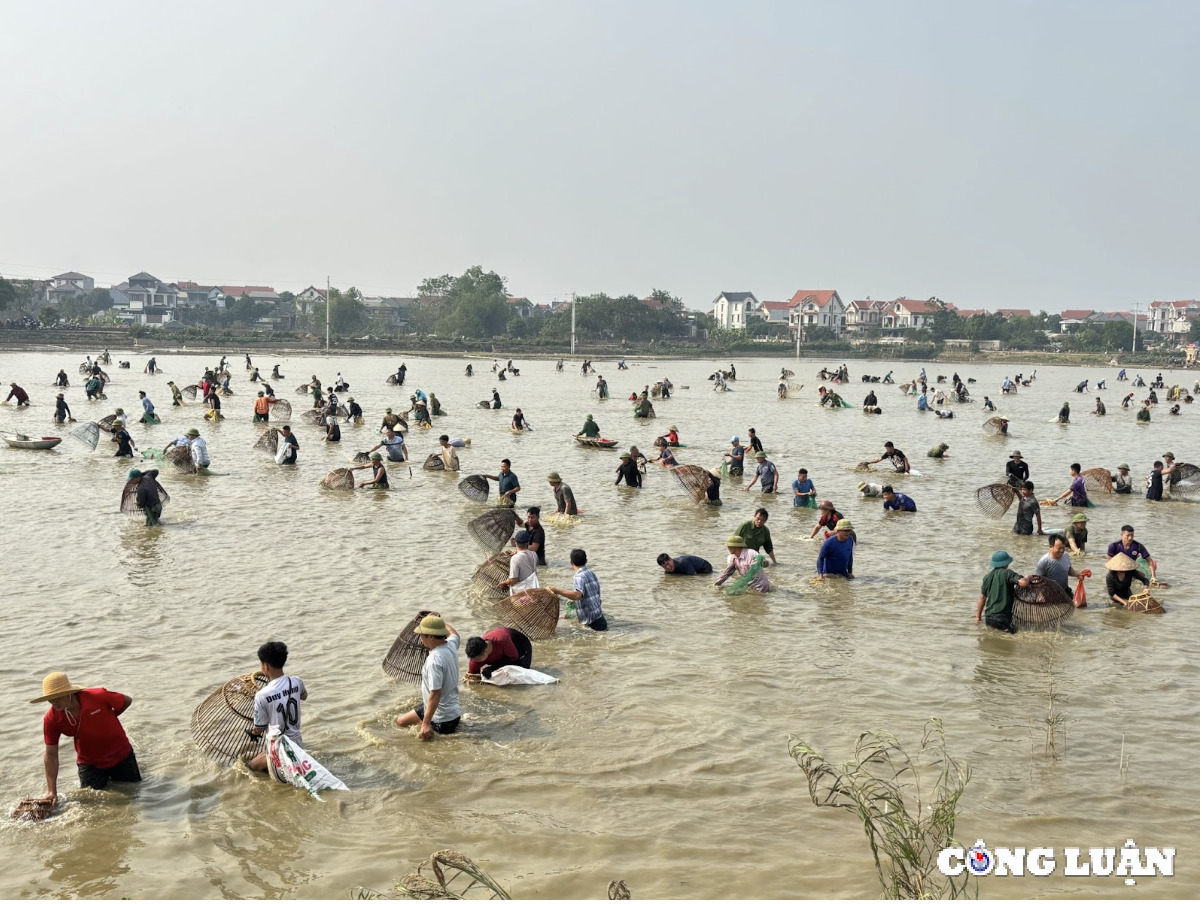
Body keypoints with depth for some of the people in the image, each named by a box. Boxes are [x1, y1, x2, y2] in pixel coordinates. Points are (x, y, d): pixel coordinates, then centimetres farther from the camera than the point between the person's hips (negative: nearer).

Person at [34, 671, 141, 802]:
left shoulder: (98, 696, -29)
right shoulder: (51, 719, -21)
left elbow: (127, 701, -9)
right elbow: (50, 755, -15)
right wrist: (52, 791, -19)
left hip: (121, 756, -1)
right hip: (89, 764, 1)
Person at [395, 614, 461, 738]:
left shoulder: (435, 660, -29)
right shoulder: (451, 644, -3)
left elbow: (435, 694, -29)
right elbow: (455, 634, 24)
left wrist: (426, 724, -25)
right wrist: (439, 621, 35)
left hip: (441, 720, -9)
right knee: (401, 721, 21)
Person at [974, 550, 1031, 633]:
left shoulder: (987, 577, 9)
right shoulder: (1007, 573, -8)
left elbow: (982, 598, 15)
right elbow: (1023, 583, -24)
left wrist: (978, 616, 23)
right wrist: (1028, 581, 0)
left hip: (988, 617, 7)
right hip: (1004, 618, -7)